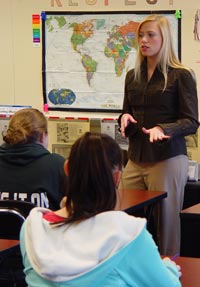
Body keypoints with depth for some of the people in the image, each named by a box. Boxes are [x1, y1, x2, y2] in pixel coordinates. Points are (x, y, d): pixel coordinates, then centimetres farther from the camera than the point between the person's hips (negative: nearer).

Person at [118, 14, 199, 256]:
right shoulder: (133, 76, 13)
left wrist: (163, 129, -25)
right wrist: (125, 118, -3)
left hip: (168, 160, -5)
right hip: (136, 160, 5)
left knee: (166, 222, -1)